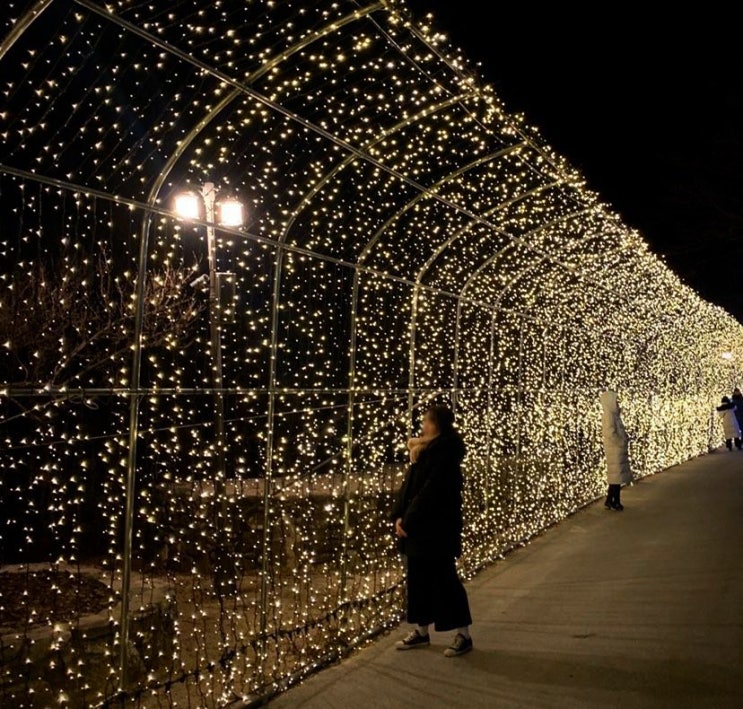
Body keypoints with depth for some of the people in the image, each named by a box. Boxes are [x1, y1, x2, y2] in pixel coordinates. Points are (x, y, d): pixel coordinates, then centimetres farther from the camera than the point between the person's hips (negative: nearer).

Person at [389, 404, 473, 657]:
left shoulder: (445, 456, -16)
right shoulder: (424, 453, 12)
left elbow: (429, 493, -21)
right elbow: (409, 486, 9)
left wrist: (407, 521, -16)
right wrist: (398, 517, -3)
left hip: (436, 529, -9)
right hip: (416, 529, 9)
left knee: (444, 580, -1)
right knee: (418, 581, 14)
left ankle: (463, 635, 11)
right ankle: (421, 631, 26)